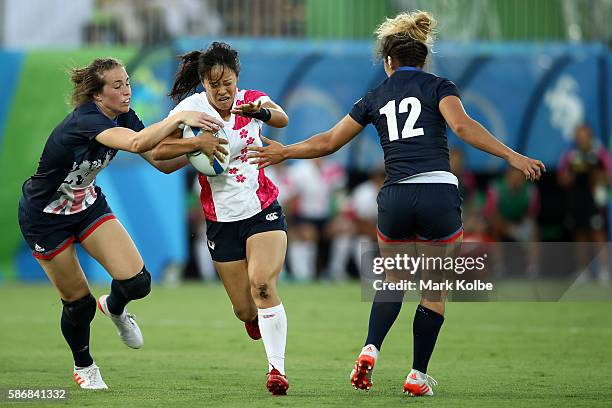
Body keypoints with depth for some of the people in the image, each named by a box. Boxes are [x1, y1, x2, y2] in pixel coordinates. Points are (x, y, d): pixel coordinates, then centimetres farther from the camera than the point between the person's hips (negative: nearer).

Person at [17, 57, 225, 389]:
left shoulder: (123, 118, -8)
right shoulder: (85, 121, -33)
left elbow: (163, 162, -9)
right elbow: (137, 143, -50)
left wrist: (197, 146, -23)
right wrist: (179, 118, -55)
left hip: (87, 205, 6)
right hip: (44, 217, -6)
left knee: (137, 282, -11)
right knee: (79, 303, 3)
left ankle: (114, 308, 26)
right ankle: (83, 367, 32)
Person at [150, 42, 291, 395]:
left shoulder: (252, 100, -5)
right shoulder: (192, 107, -7)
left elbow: (281, 118, -27)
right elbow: (157, 151, -14)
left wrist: (262, 112, -49)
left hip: (263, 211, -1)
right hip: (222, 221, 1)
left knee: (262, 284, -25)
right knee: (245, 310, 6)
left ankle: (277, 368, -20)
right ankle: (256, 318, 44)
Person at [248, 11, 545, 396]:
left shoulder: (375, 98, 15)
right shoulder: (438, 86, 6)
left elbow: (328, 142, 20)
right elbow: (462, 125, -14)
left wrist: (284, 152, 34)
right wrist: (512, 156, -18)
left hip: (395, 199, 3)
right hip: (439, 195, -3)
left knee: (394, 281, 23)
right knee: (436, 291, 12)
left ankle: (370, 350, 2)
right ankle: (418, 376, 11)